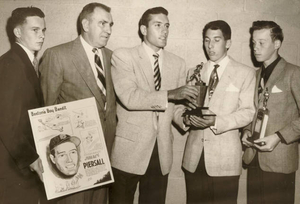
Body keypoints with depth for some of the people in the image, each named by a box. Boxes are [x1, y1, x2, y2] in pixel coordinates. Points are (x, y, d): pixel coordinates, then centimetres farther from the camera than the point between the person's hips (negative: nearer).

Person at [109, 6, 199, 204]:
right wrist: (170, 94, -28)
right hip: (129, 149, -4)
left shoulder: (178, 63, 8)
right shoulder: (123, 56, -6)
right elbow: (129, 98, -20)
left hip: (161, 152, 4)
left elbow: (174, 105, 10)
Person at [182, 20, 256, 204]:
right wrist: (188, 117, -10)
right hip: (194, 155, 4)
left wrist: (216, 122, -20)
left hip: (225, 156, -3)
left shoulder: (245, 73, 1)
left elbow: (248, 112, -6)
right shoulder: (194, 72, 14)